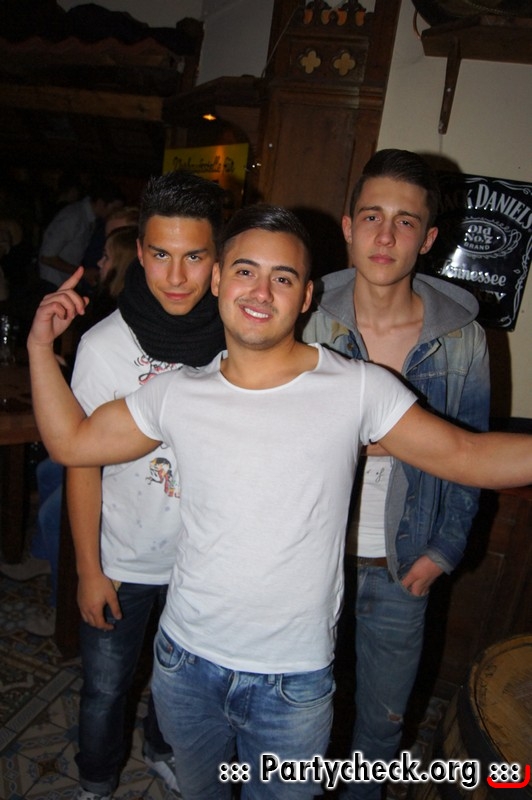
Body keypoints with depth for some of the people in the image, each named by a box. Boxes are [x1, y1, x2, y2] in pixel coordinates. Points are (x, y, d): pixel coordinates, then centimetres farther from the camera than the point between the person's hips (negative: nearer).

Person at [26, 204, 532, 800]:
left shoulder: (359, 389, -15)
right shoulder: (177, 394, -7)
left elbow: (466, 455, -10)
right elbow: (71, 442, 2)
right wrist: (41, 344, -2)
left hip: (295, 681, -2)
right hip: (186, 661, 3)